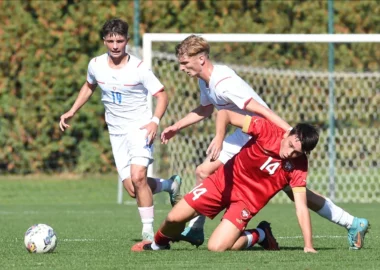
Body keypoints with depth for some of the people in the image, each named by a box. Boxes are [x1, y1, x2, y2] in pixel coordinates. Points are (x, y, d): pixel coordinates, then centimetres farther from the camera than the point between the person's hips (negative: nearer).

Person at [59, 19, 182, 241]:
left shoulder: (139, 68, -14)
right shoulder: (96, 65, -1)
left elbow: (162, 95, -8)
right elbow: (89, 86, 22)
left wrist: (155, 121, -24)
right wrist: (72, 112, 17)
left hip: (140, 128, -5)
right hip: (117, 132, 5)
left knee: (138, 177, -25)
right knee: (132, 189, -2)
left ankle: (148, 230, -13)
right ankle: (170, 185, 29)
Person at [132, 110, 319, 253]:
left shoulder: (298, 167, -21)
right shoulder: (267, 130, -21)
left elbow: (301, 208, -22)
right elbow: (225, 113, -17)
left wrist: (308, 246, -29)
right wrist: (218, 138, -34)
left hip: (247, 200, -2)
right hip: (225, 181, 2)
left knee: (217, 247, -21)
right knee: (174, 218, -1)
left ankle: (259, 235, 7)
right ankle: (159, 243, 34)